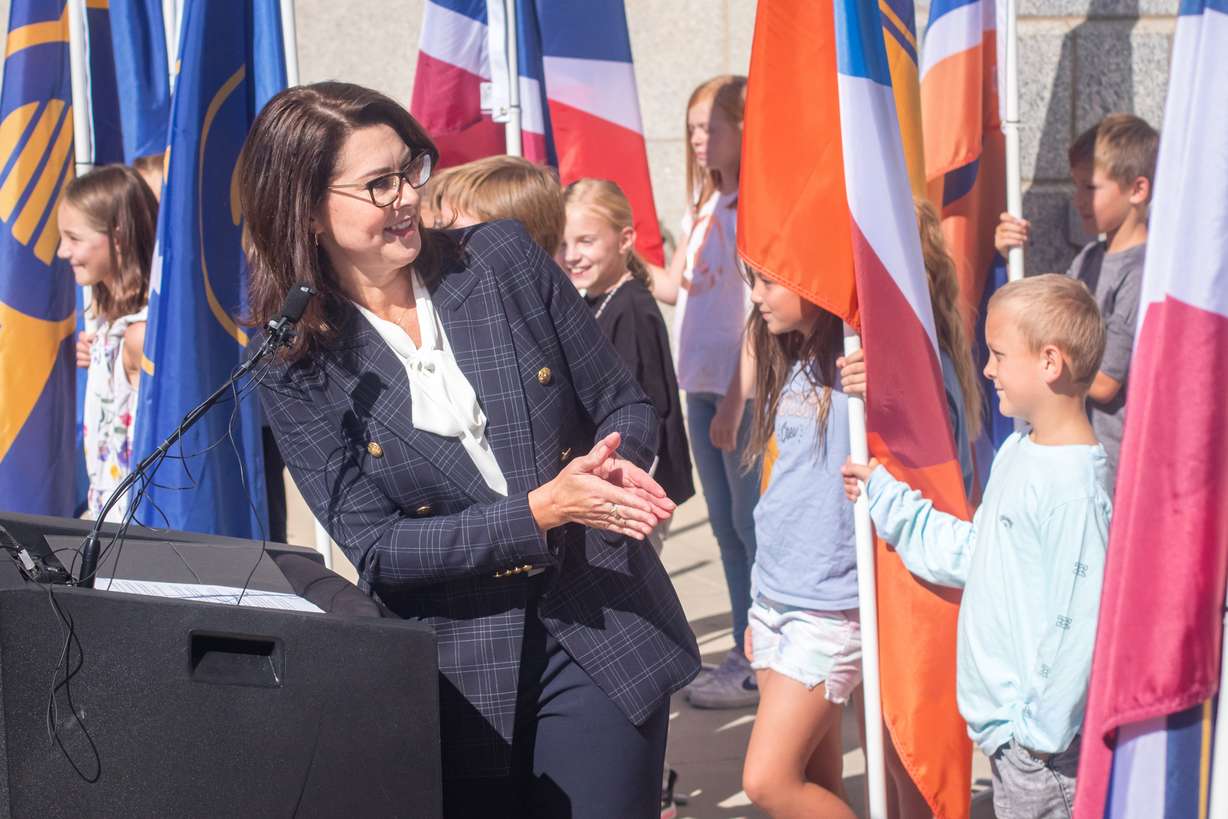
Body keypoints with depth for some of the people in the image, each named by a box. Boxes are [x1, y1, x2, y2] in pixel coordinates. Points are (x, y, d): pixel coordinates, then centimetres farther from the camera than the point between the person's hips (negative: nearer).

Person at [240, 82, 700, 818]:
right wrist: (541, 511, -21)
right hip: (459, 673, -1)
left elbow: (626, 407, 6)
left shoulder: (504, 259, -1)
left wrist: (614, 464, -18)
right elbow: (377, 550, -10)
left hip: (608, 637, 1)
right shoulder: (299, 367, -6)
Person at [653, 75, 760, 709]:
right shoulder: (703, 206, 14)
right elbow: (673, 287, 18)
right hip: (702, 385, 9)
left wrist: (736, 398, -18)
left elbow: (762, 309, -16)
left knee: (754, 523, -3)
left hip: (746, 389, -9)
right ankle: (746, 653, 21)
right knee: (726, 525, 13)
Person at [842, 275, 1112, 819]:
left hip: (1041, 736, -9)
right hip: (1004, 720, 9)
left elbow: (1079, 623, -25)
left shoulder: (1074, 488, -23)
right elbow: (973, 552, 20)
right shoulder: (1016, 454, 8)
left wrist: (1041, 730, -20)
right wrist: (884, 496, 22)